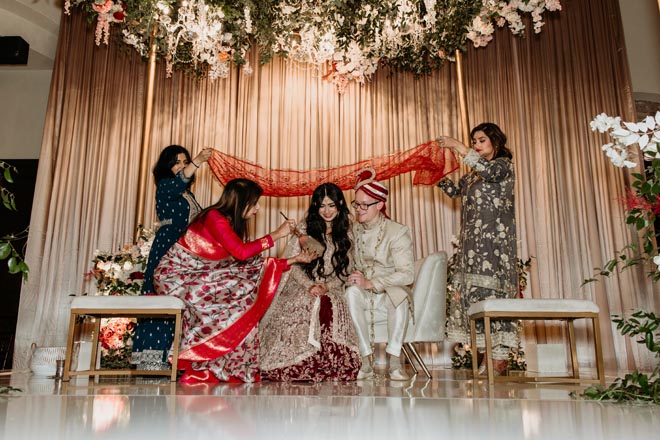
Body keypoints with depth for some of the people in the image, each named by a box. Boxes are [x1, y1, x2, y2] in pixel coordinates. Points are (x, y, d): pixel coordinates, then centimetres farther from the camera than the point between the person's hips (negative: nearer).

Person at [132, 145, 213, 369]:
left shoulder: (188, 193, 23)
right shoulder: (164, 186, 1)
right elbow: (179, 182, -23)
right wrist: (199, 161, -34)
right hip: (166, 250, -7)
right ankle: (153, 358, -11)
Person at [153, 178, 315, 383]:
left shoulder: (233, 223, 10)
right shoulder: (214, 217, -16)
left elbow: (253, 264, 8)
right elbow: (241, 252, -26)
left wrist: (295, 259, 7)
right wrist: (276, 235, -17)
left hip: (193, 276, 8)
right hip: (174, 274, -8)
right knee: (241, 291, -18)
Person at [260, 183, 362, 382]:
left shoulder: (345, 235, 12)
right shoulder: (305, 229, 6)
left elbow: (345, 271, 8)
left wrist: (326, 286, -11)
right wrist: (310, 285, -14)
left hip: (331, 290, 1)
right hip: (301, 288, -1)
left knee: (331, 310, -30)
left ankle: (329, 367, -21)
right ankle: (296, 368, -20)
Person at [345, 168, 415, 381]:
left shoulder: (398, 232, -9)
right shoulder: (354, 230, 7)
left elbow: (407, 274, -17)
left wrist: (371, 283, -24)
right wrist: (355, 279, -14)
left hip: (392, 294, -3)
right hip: (364, 295, 3)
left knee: (399, 296, -37)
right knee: (351, 291, -31)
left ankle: (394, 362, -30)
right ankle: (366, 361, -30)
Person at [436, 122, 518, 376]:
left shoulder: (504, 164, 3)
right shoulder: (474, 172, 24)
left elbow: (490, 171, -19)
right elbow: (454, 191, 24)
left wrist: (459, 148, -17)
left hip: (495, 239, -7)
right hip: (472, 241, 7)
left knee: (493, 291, -10)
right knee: (473, 293, 0)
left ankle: (500, 357, -6)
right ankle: (487, 355, 4)